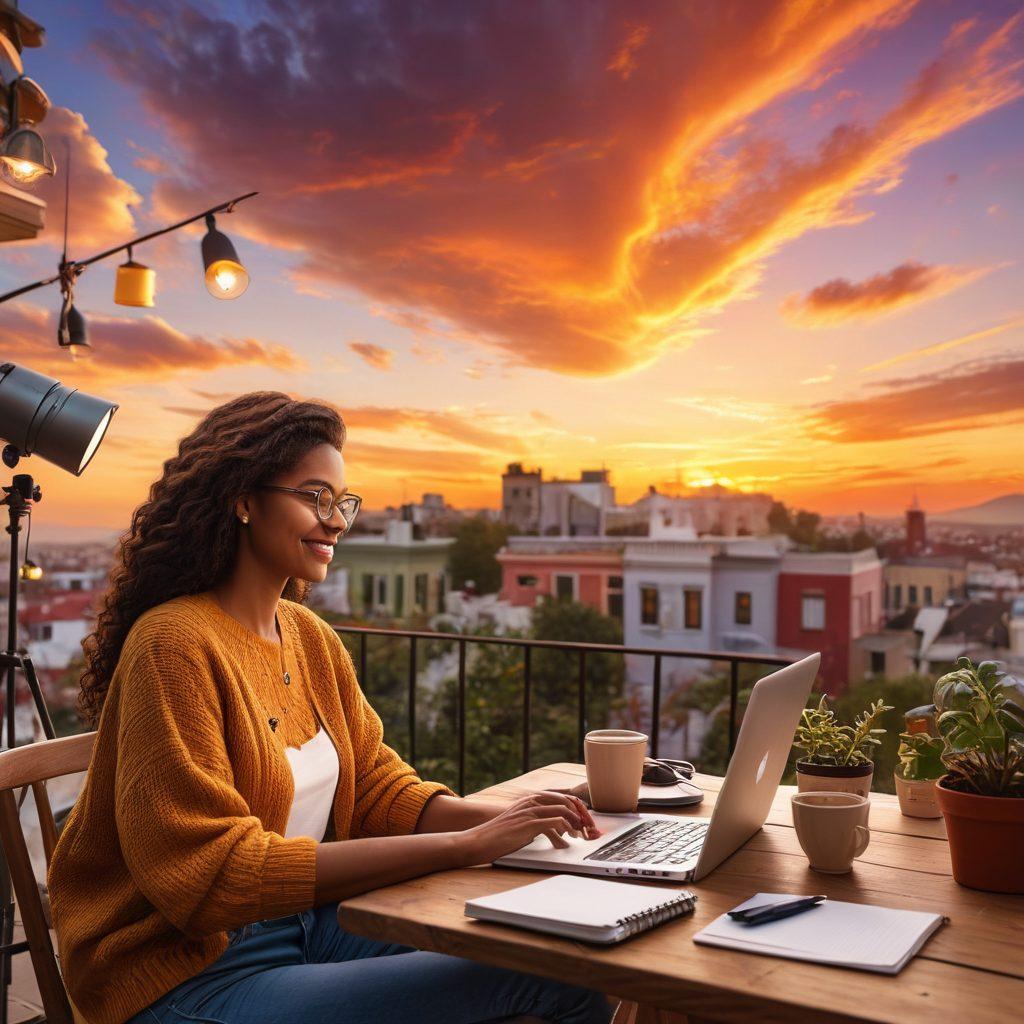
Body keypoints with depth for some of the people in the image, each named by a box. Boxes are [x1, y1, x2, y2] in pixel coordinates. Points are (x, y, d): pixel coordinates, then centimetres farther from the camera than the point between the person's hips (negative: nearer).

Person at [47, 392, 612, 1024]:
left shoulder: (311, 635, 6)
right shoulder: (176, 643, -19)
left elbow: (377, 784, 7)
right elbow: (212, 872, -23)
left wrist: (497, 818, -13)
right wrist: (463, 847, -26)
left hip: (312, 921, 7)